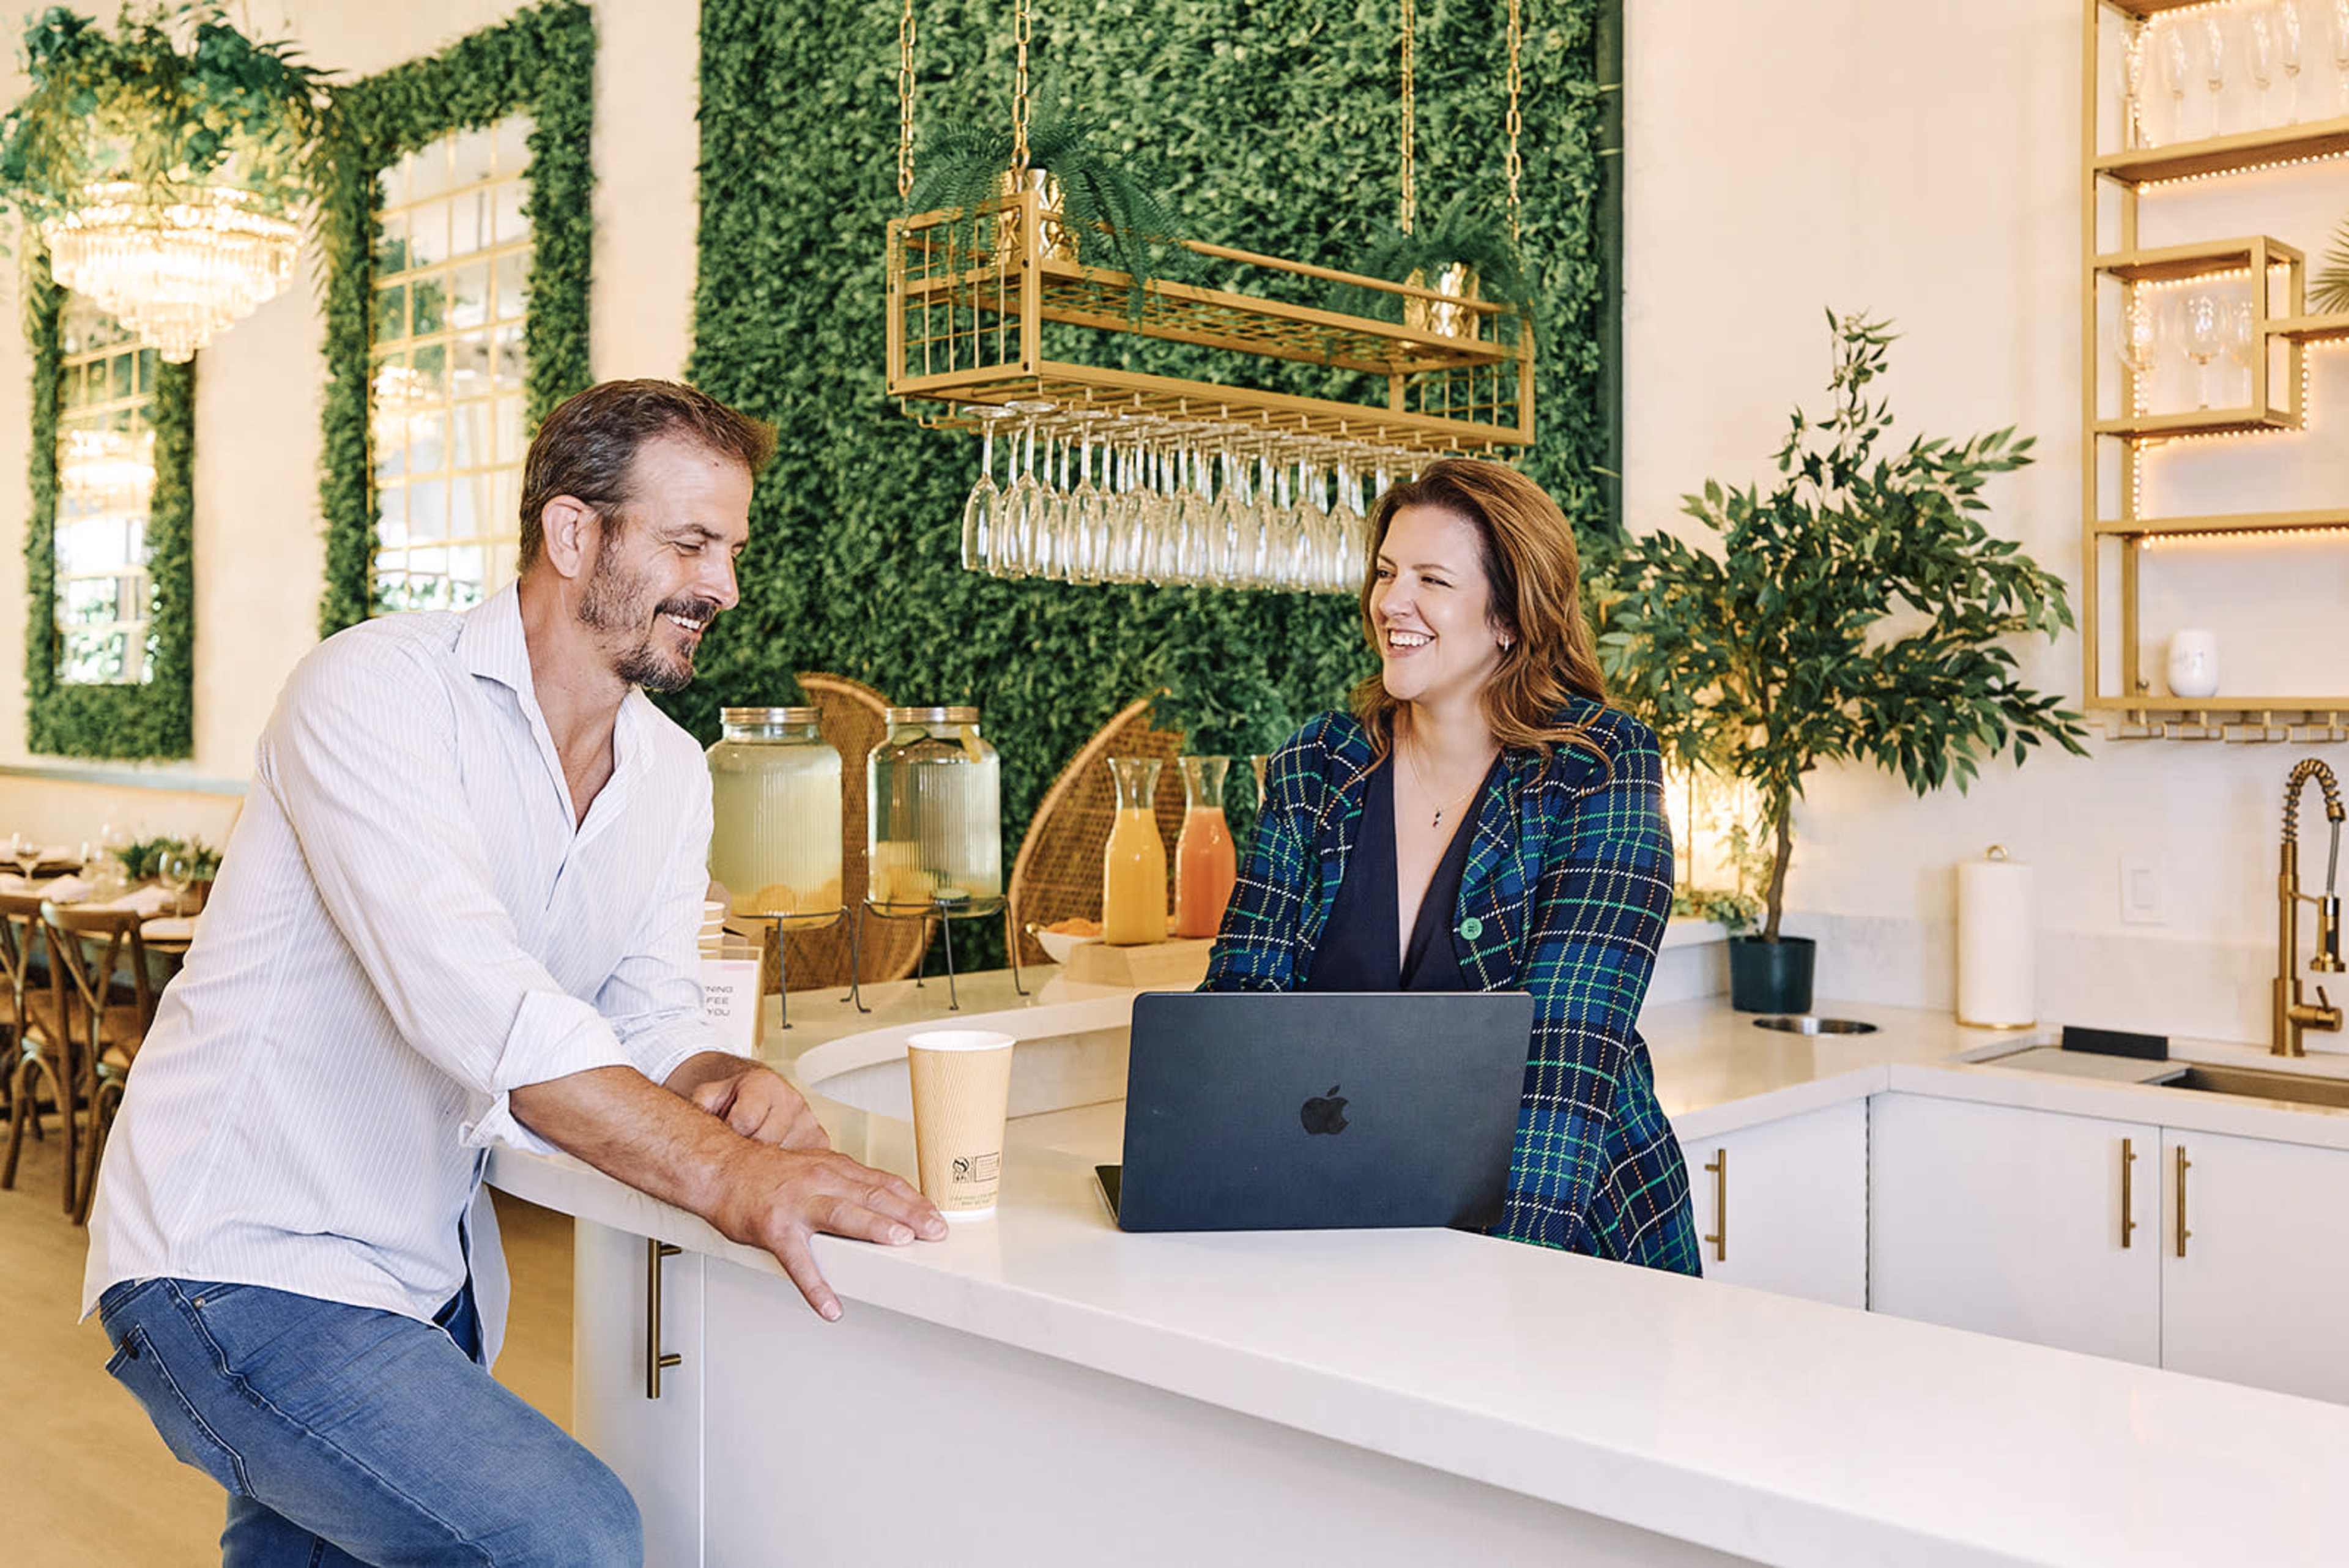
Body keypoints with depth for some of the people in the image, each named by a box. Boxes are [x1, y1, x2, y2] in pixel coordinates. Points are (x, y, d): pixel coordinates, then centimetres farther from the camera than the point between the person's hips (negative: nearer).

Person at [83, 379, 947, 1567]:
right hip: (240, 1260, -8)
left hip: (429, 1277, 8)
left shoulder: (672, 773, 6)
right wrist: (725, 1175, -41)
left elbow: (648, 1022, 3)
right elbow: (463, 989, -32)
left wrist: (724, 1084, -21)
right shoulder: (377, 690, -18)